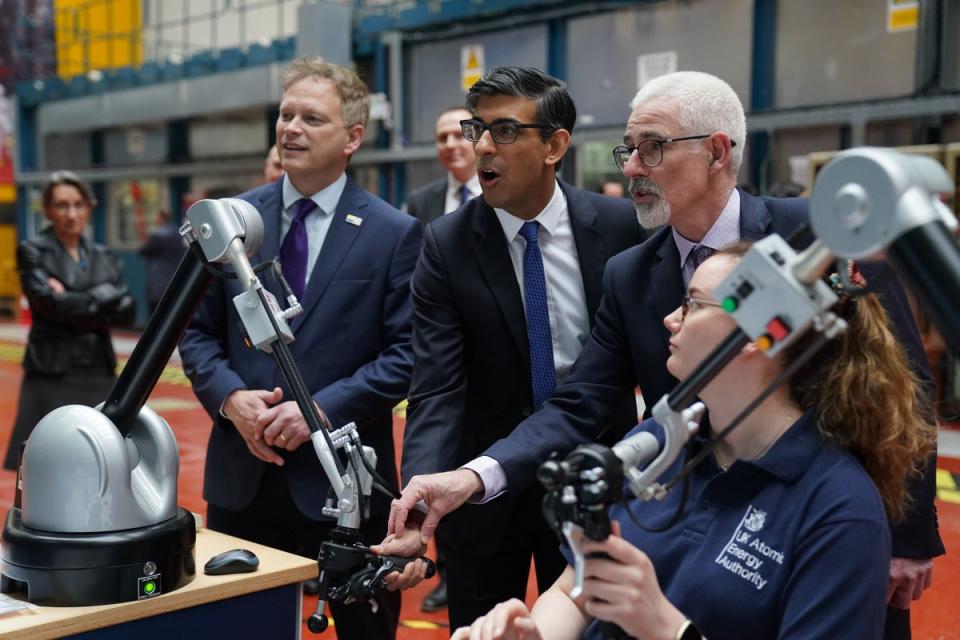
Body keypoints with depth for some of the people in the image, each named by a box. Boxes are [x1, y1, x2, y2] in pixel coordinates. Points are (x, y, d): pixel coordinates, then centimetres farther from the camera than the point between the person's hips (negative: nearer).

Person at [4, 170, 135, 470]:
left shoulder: (103, 257, 12)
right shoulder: (32, 251, -2)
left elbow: (127, 310, -1)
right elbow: (50, 303, -16)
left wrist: (73, 304, -11)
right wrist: (103, 298, -8)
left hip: (99, 375, 5)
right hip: (52, 376, -5)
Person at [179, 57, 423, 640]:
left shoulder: (394, 233, -5)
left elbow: (408, 353, -8)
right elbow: (198, 331, 8)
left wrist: (321, 408, -18)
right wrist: (230, 397, -10)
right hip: (242, 476, 3)